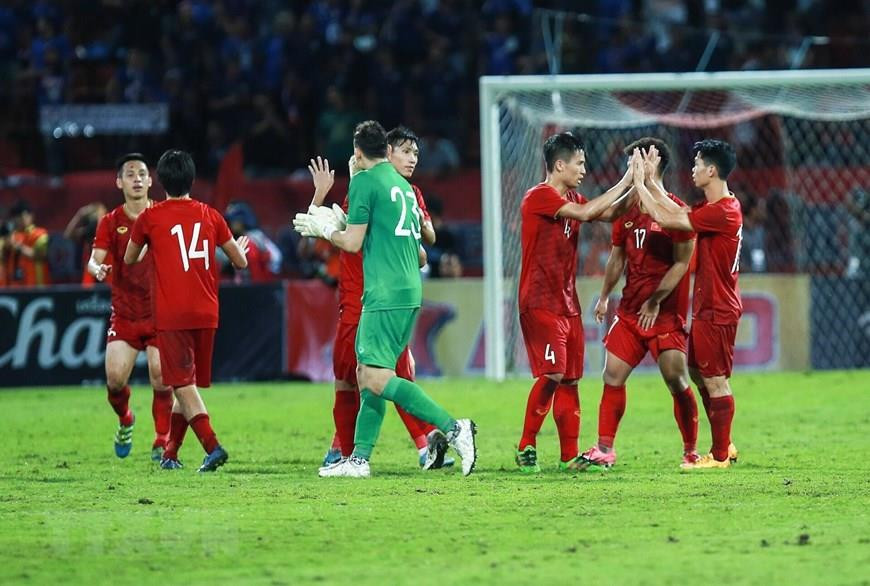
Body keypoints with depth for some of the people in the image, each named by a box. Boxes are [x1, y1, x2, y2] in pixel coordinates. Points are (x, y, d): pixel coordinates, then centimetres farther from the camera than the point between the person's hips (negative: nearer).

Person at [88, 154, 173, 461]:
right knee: (115, 377, -10)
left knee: (161, 375, -12)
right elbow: (94, 260, -9)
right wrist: (97, 269, -33)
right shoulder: (111, 222, 0)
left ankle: (162, 441, 2)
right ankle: (125, 421, 22)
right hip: (124, 313, 1)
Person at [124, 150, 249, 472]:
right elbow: (240, 262, 15)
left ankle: (212, 447, -23)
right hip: (206, 313, 4)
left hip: (171, 315, -4)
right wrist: (241, 248, 38)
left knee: (184, 384, -6)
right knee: (187, 384, 15)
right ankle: (170, 454, 22)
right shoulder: (210, 215, 7)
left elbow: (129, 259, 16)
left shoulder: (149, 218, -1)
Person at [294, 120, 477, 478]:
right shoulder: (403, 186, 18)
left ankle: (452, 428, -20)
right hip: (410, 291, 9)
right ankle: (359, 458, 13)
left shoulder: (364, 182, -6)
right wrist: (340, 221, 34)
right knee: (366, 375, 13)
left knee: (377, 379, -13)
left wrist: (323, 229, 10)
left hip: (385, 295, -9)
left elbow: (352, 242, -8)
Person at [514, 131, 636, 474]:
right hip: (540, 303, -9)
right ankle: (526, 448, -7)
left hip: (567, 303, 9)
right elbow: (585, 213, -24)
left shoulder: (571, 198, 15)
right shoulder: (540, 197, -13)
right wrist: (625, 183, -18)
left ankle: (570, 455, 9)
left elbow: (608, 214, 16)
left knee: (570, 380, 7)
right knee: (552, 374, -17)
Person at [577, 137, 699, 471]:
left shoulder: (676, 212, -11)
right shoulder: (627, 212, 10)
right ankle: (605, 449, 6)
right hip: (629, 311, 7)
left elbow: (681, 263, -13)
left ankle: (691, 451, 8)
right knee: (613, 375, 2)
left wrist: (655, 301, -17)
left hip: (666, 314, -7)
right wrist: (604, 297, 12)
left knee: (676, 380, -5)